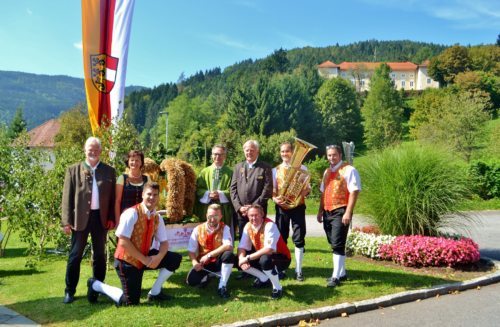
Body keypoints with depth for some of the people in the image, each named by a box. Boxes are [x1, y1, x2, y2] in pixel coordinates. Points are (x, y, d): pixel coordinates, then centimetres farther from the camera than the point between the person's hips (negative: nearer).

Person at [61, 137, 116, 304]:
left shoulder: (109, 171, 6)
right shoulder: (74, 170, 2)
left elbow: (113, 197, 6)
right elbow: (67, 197, -1)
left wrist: (111, 218, -2)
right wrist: (67, 221, -7)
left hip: (101, 218, 2)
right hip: (80, 218, -1)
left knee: (99, 254, 12)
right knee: (75, 255, 5)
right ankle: (70, 291, 15)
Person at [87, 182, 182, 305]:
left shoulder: (157, 218, 1)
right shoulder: (132, 213, -21)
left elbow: (164, 242, 3)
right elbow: (123, 242, -25)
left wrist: (159, 257, -19)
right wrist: (144, 259, -22)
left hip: (145, 257, 7)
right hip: (127, 260, -7)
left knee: (175, 259, -6)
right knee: (131, 301, -7)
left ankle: (155, 292, 10)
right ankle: (96, 285, 14)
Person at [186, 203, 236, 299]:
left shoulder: (224, 228, -8)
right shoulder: (198, 229, -4)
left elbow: (228, 246, -24)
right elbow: (191, 251, -4)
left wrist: (208, 255, -28)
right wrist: (195, 262, -25)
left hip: (218, 261, -1)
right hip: (203, 263, 1)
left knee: (229, 255, -33)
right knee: (191, 280, -25)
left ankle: (222, 286, -17)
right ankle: (205, 276, 14)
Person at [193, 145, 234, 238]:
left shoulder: (230, 173, 7)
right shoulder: (204, 172, 14)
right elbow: (198, 189, 7)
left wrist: (220, 194, -16)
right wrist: (208, 194, -11)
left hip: (225, 211, -2)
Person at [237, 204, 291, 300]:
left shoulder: (270, 225, -26)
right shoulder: (248, 226, -6)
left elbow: (269, 249, -36)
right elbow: (242, 246, -5)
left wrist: (248, 258, -34)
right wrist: (242, 259, -27)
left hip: (281, 258, -7)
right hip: (261, 257, 7)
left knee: (265, 260, -38)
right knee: (240, 261, -7)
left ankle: (277, 288, -13)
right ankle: (264, 279, 11)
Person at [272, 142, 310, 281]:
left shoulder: (302, 168, 4)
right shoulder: (275, 170, 9)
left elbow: (307, 188, 3)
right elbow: (272, 190, 7)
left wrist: (301, 194, -19)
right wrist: (275, 198, -14)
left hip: (298, 207, -2)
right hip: (281, 207, 2)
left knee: (299, 238, 0)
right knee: (281, 238, 8)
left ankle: (298, 270, 10)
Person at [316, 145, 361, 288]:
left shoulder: (349, 170, -8)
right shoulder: (327, 172, 16)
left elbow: (354, 192, -14)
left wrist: (348, 212, -20)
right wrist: (321, 211, 18)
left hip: (340, 212, -8)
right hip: (327, 212, 8)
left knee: (337, 245, -8)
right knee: (334, 244, 13)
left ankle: (336, 277, -1)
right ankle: (342, 273, 24)